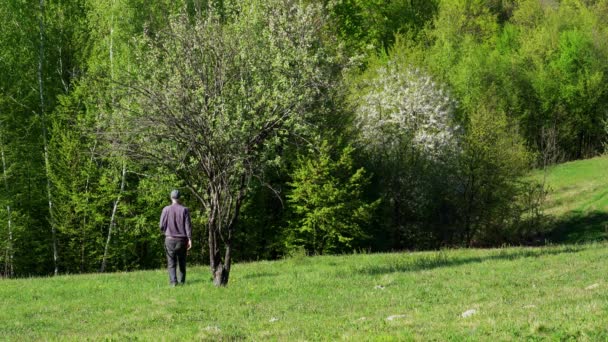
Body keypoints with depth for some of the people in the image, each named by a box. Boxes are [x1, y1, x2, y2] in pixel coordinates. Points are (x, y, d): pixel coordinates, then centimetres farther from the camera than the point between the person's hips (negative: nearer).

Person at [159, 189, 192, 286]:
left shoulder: (166, 209, -5)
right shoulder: (184, 210, -4)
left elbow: (162, 226, -2)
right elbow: (188, 225, -7)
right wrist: (190, 239, -6)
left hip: (170, 239, -1)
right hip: (182, 239, 1)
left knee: (171, 263, 1)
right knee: (182, 262, 14)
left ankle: (173, 281, -12)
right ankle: (182, 281, 16)